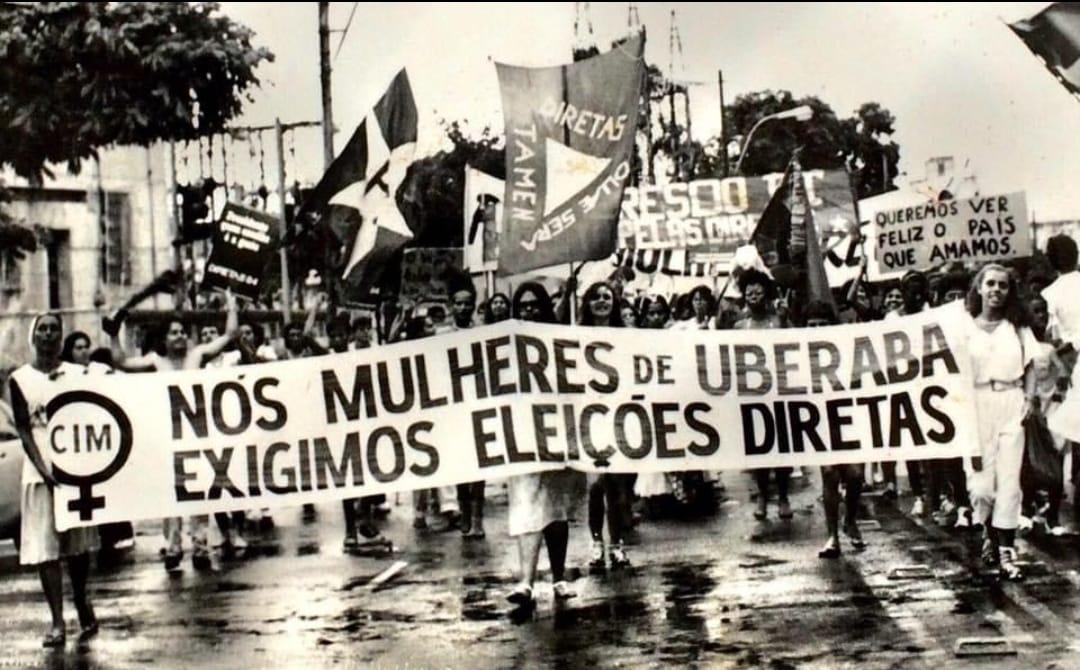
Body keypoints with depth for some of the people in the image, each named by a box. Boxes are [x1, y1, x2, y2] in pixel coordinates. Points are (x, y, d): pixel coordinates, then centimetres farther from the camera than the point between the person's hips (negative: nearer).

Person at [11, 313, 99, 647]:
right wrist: (44, 469, -13)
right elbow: (23, 430, -2)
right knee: (44, 548, -4)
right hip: (41, 473, -1)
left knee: (78, 544, 8)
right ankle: (57, 622, -2)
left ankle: (81, 604, 28)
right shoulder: (19, 379, 3)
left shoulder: (78, 374, 6)